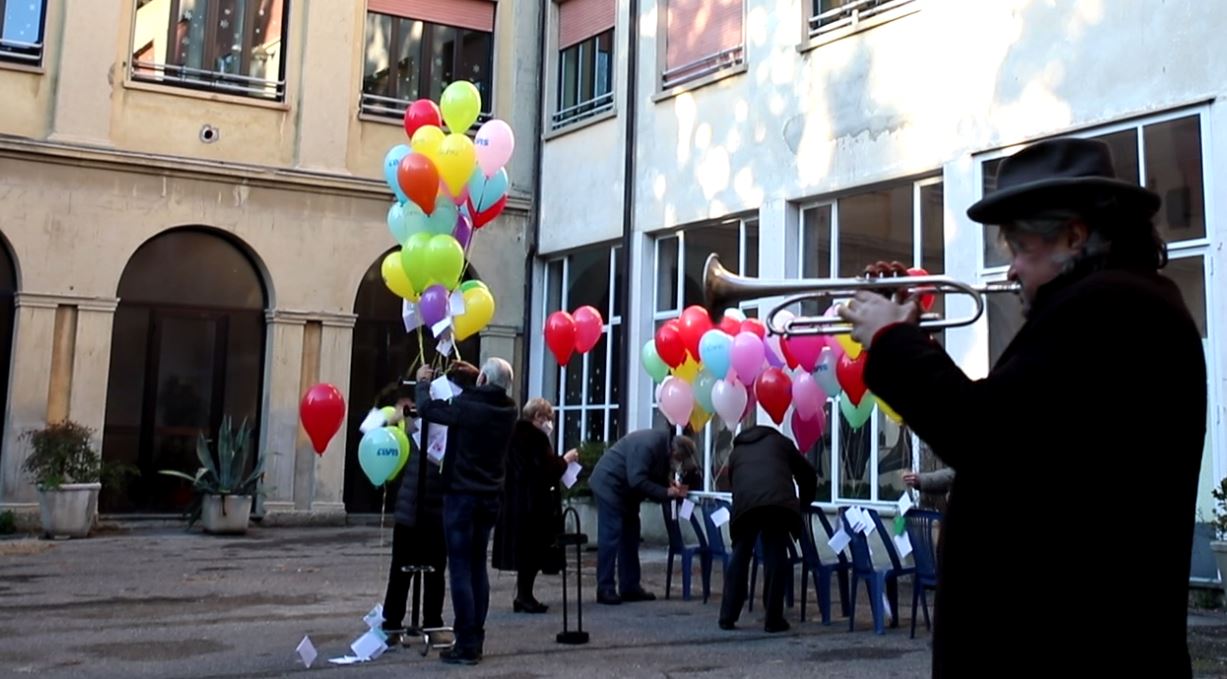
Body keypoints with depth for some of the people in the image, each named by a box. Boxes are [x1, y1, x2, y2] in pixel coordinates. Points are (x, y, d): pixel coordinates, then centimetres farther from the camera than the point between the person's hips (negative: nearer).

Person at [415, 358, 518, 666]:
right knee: (478, 567, 13)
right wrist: (474, 375, 28)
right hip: (490, 496, 6)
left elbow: (427, 408, -3)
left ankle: (466, 645, -3)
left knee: (461, 569, -3)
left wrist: (423, 382, 14)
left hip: (462, 495, -6)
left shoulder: (467, 406, -17)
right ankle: (476, 640, 15)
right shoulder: (508, 410, 2)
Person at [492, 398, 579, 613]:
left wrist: (559, 459, 14)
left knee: (524, 550, 14)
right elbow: (548, 470, -18)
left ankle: (523, 596, 20)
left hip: (515, 503, 9)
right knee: (532, 549, 0)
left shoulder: (515, 434, 11)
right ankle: (524, 596, 4)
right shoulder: (534, 437, -17)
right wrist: (566, 459, -2)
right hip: (534, 504, -9)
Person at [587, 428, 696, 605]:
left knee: (630, 537, 10)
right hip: (609, 485, -10)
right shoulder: (648, 445, -29)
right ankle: (605, 590, -7)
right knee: (610, 537, -10)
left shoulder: (664, 449, 1)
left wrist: (671, 485, -10)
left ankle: (630, 588, 15)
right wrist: (666, 492, -27)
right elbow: (638, 480, -31)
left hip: (626, 490, 10)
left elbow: (656, 478, 9)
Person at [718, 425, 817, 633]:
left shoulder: (736, 452, 37)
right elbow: (808, 474, 35)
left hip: (745, 503, 2)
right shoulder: (780, 442, 33)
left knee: (740, 557, 12)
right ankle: (773, 620, 6)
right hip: (778, 502, -1)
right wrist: (803, 503, 48)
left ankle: (727, 617, 14)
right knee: (775, 559, 5)